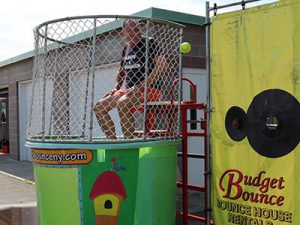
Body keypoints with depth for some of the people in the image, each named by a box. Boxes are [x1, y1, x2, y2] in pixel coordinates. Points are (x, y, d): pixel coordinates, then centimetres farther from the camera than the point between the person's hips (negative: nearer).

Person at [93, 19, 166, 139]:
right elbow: (121, 72, 28)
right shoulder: (126, 49, 16)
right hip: (129, 90, 8)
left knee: (122, 103, -35)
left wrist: (141, 86, -21)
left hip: (150, 89, -8)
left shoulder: (149, 43, -4)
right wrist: (116, 89, 10)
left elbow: (161, 66, -16)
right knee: (98, 107, -2)